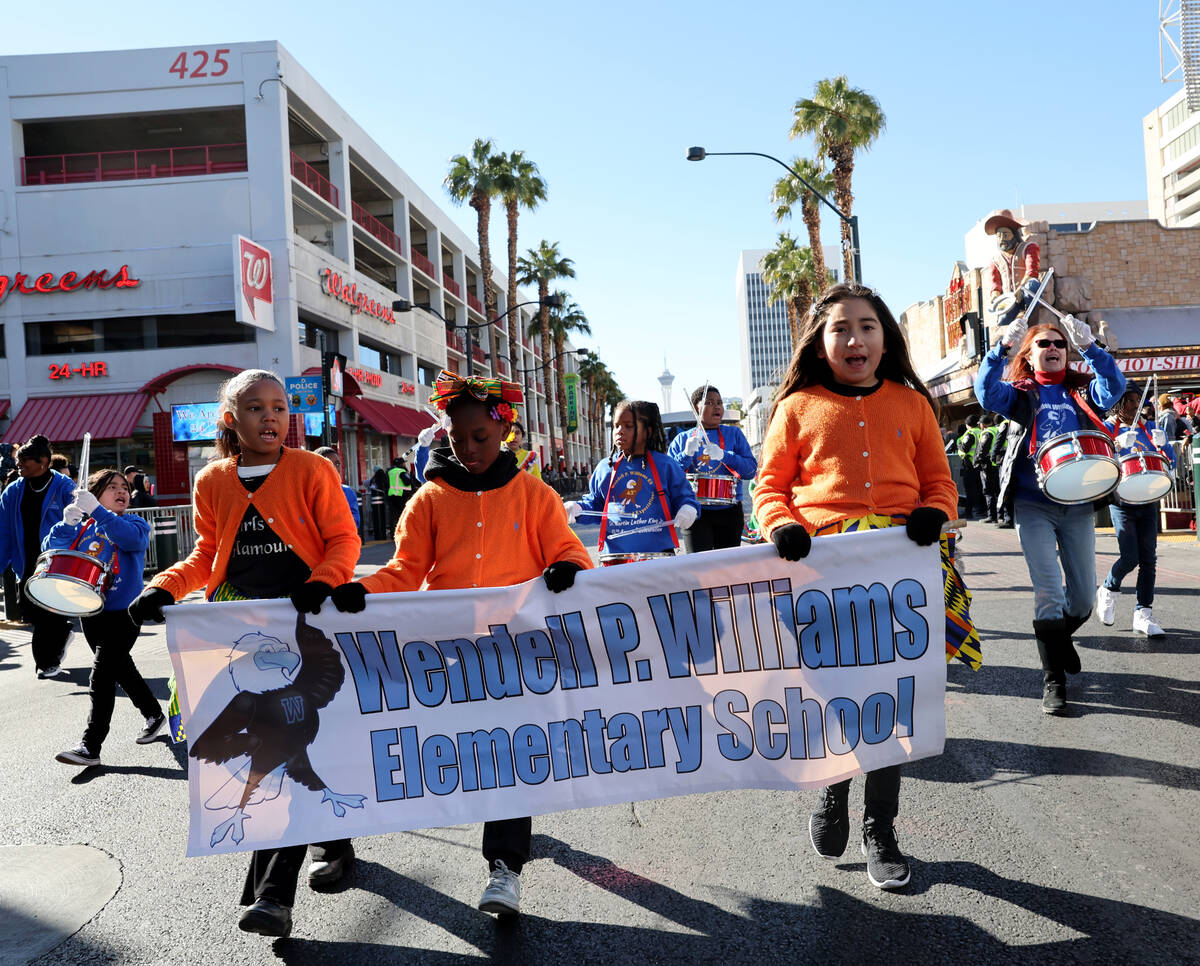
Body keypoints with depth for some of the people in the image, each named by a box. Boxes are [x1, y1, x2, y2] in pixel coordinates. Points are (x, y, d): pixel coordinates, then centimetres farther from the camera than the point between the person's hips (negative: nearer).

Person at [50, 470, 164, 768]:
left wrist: (96, 510, -34)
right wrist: (67, 523, -20)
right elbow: (51, 549, -2)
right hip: (90, 612, 6)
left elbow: (134, 539, -28)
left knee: (102, 674, -11)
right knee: (121, 668, 18)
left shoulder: (133, 522, -4)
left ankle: (90, 746, -8)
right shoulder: (83, 527, 9)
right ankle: (154, 715, 36)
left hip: (123, 612, -6)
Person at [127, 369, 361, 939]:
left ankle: (274, 891, -7)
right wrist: (165, 589, -3)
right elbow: (207, 556, 13)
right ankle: (332, 843, 34)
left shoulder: (312, 471, -4)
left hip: (309, 625, -4)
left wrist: (321, 582, -24)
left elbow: (343, 540, -6)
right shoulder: (212, 483, 7)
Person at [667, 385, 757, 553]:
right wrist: (686, 454, -15)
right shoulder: (682, 439, 8)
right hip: (696, 513, -1)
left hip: (729, 513, 1)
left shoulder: (733, 434, 8)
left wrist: (724, 455, -18)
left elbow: (751, 470, -2)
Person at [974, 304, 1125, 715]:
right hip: (1033, 505, -3)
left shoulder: (1081, 391, 12)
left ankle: (1059, 638, 41)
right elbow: (986, 392, -14)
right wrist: (1003, 347, -25)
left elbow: (1114, 388, -8)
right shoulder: (1019, 393, 7)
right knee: (1049, 593, -9)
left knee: (1084, 596, 8)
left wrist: (1089, 345, -18)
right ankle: (1053, 680, 2)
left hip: (1078, 506, 3)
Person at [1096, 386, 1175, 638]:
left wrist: (1162, 444, -12)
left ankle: (1143, 614, 6)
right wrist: (1120, 446, -28)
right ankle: (1108, 590, 18)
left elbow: (1170, 463, 8)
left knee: (1148, 557, 0)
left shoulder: (1148, 428, 11)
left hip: (1148, 501, 4)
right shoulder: (1107, 428, -1)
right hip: (1122, 501, -4)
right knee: (1129, 556, -12)